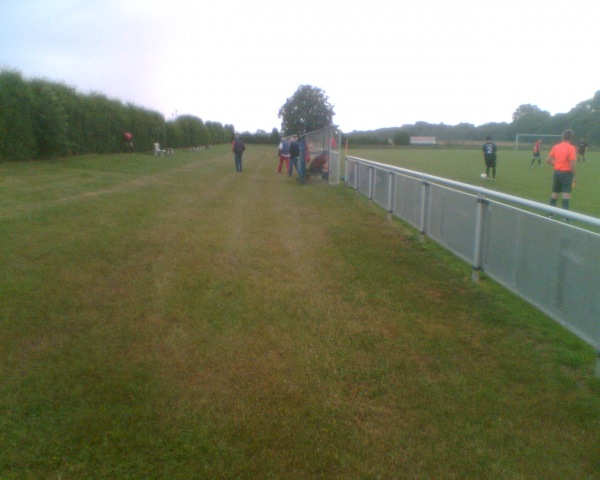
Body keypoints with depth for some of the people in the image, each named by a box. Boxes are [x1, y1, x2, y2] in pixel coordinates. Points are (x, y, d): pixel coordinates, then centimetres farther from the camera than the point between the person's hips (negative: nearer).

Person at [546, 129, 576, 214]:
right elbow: (572, 164, -16)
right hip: (566, 173, -5)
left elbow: (548, 160, 6)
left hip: (557, 172, 5)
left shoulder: (556, 146, 4)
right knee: (566, 194, -5)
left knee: (554, 193, 13)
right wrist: (574, 176, -8)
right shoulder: (571, 148, -12)